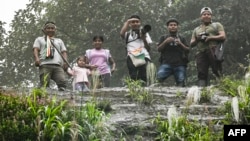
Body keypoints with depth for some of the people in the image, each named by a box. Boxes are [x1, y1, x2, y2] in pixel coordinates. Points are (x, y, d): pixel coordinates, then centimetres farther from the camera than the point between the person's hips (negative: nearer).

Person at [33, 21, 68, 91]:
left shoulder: (59, 41, 33)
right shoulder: (39, 39, 26)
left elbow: (64, 52, 22)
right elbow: (35, 49, 10)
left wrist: (65, 62, 1)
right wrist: (37, 58, -12)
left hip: (58, 65, 2)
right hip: (45, 65, -2)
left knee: (62, 82, -23)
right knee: (44, 84, -18)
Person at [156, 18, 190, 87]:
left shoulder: (181, 38, 23)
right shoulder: (164, 37, 21)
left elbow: (187, 50, 13)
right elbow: (159, 49, 9)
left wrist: (180, 44, -5)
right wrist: (166, 42, -7)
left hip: (180, 64, 1)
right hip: (167, 63, -1)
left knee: (181, 83, -15)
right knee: (159, 76, -27)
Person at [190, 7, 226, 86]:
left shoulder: (217, 25, 18)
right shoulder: (196, 30, 29)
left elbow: (223, 37, 3)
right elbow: (191, 44, 23)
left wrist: (210, 37, -9)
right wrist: (197, 39, 1)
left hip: (214, 51, -3)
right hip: (201, 53, 3)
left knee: (217, 71, -12)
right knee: (202, 74, -9)